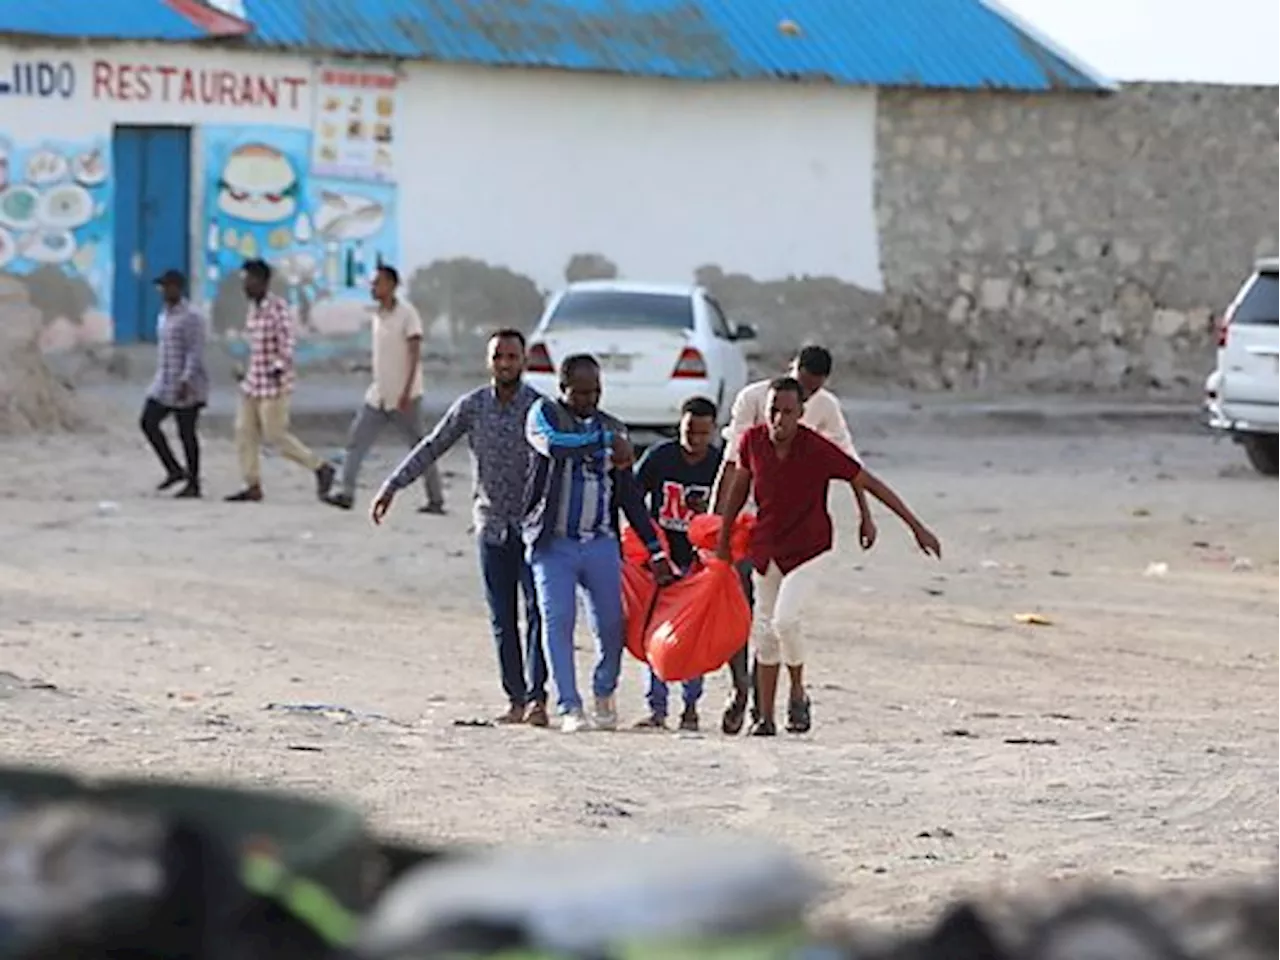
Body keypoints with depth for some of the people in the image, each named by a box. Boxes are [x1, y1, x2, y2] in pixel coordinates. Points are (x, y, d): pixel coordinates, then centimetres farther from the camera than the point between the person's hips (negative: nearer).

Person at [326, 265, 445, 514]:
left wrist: (406, 391, -23)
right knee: (356, 439, -2)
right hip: (378, 395, 7)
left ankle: (436, 500, 8)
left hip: (403, 397, -7)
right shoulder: (377, 314, 10)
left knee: (420, 447, 1)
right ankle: (346, 493, -4)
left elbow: (414, 354, -17)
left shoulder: (407, 314, -13)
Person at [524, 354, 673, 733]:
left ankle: (604, 695, 24)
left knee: (611, 624, 0)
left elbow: (630, 496, 17)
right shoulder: (545, 413, 3)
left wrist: (655, 549, 13)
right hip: (554, 543, -3)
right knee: (558, 622, -10)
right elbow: (553, 445, -22)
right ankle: (569, 708, -7)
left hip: (601, 543, 3)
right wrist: (605, 441, -14)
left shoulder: (612, 429, 15)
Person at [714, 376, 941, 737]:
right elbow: (739, 487, 8)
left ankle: (798, 692, 4)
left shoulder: (819, 450, -21)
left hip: (807, 548, -4)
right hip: (765, 546, 4)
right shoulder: (752, 441, -10)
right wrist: (723, 539, 16)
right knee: (764, 630, 8)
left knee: (785, 619, -21)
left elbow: (870, 483, -14)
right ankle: (765, 717, 18)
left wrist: (916, 527, -13)